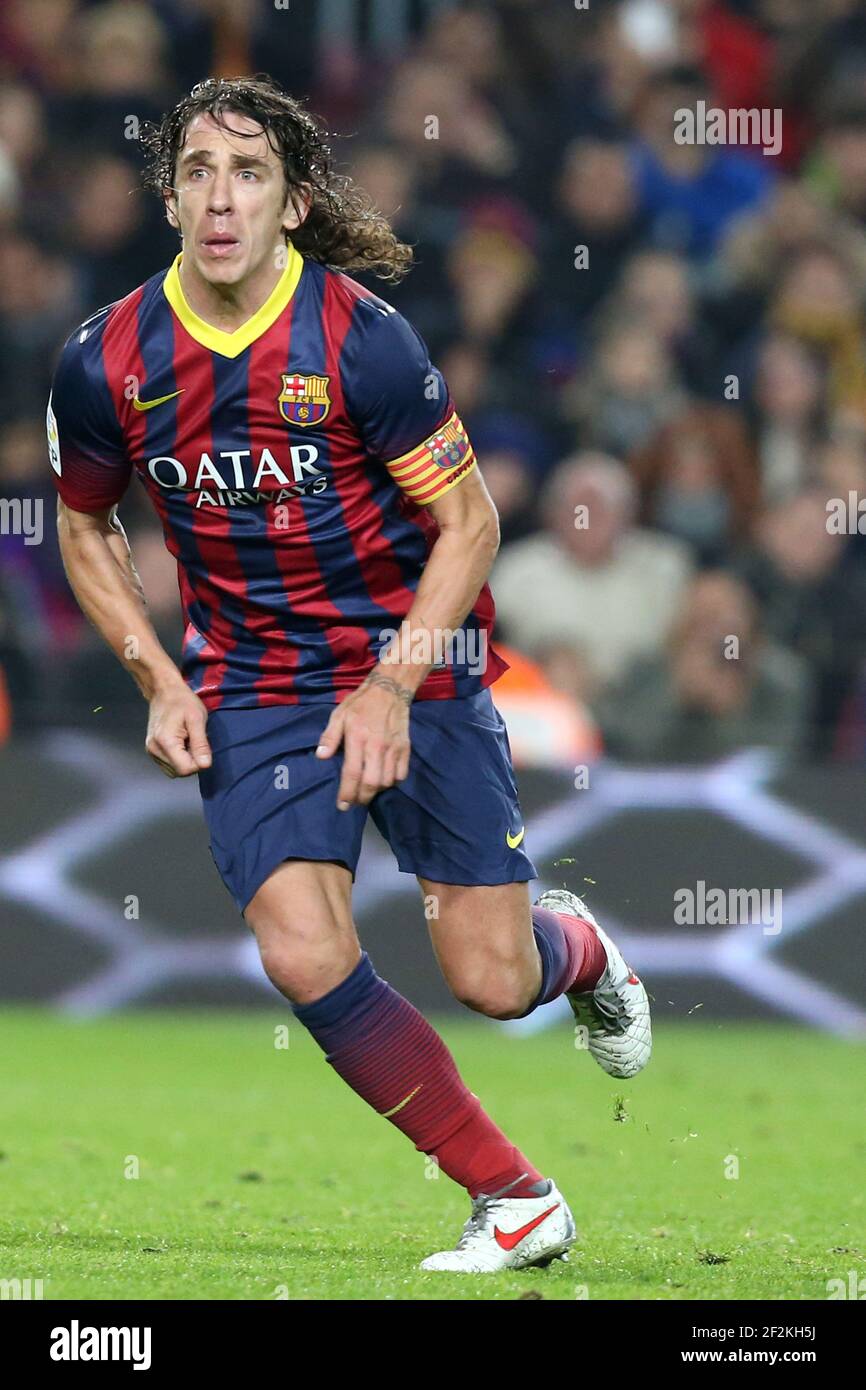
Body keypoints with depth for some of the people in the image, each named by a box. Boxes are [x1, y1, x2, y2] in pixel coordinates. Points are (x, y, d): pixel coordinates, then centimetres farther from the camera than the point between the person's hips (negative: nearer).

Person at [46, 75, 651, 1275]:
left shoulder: (361, 338, -16)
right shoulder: (106, 363, -7)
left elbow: (468, 522, -9)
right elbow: (85, 527, 11)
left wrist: (392, 686, -18)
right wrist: (158, 680, -1)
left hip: (415, 661, -2)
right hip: (250, 689, 2)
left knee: (491, 980, -4)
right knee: (304, 955, -18)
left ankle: (577, 948, 37)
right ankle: (515, 1202, -3)